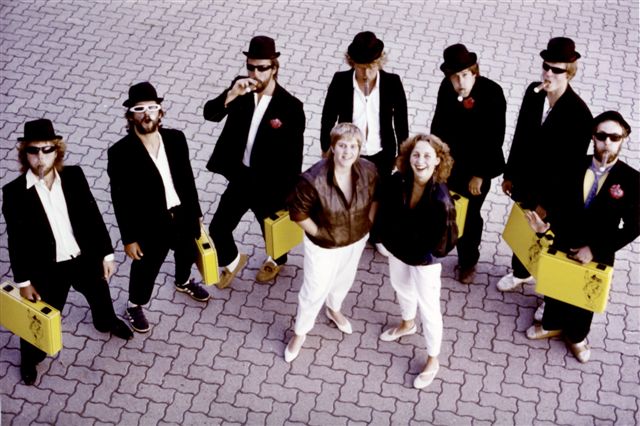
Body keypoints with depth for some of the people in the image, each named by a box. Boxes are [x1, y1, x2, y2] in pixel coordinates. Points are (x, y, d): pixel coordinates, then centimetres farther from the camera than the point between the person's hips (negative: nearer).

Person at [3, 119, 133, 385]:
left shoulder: (74, 176, -13)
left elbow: (93, 216, -4)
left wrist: (107, 253, 0)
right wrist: (23, 281, -8)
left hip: (86, 257, 3)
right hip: (47, 269, -3)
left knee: (100, 296, 29)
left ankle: (106, 322, 64)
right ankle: (30, 357, 46)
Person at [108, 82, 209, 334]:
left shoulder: (176, 139, -10)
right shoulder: (121, 153, -23)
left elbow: (187, 178, 3)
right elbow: (120, 200, -17)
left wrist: (196, 213, 9)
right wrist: (129, 238, -13)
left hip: (182, 215, 5)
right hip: (149, 226, -5)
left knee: (188, 254, 31)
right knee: (145, 270, 17)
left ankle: (183, 282, 63)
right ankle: (135, 306, 45)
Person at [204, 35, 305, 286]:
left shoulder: (290, 106, -21)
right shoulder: (241, 89, -8)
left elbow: (294, 155, -14)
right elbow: (210, 114, -13)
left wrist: (289, 194, -10)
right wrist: (232, 94, -31)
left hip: (270, 185, -3)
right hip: (240, 177, 3)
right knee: (217, 229, 6)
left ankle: (276, 261, 56)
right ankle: (233, 260, 39)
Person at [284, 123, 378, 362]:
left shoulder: (369, 171, -21)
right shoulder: (313, 179, -34)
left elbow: (375, 197, 1)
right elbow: (297, 212, -20)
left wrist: (368, 221, -2)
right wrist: (318, 232, -14)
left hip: (356, 238, 4)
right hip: (324, 244, -4)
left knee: (344, 279, 30)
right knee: (315, 290, 12)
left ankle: (334, 310, 63)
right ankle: (300, 332, 40)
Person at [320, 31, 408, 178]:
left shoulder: (392, 83, -12)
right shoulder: (340, 81, -13)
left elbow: (401, 121, 0)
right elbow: (328, 119, 0)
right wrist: (326, 150, 6)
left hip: (381, 158, 0)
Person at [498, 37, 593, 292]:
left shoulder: (579, 113, -27)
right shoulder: (534, 92, -10)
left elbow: (573, 163, -21)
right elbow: (520, 137, 2)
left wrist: (550, 202, -17)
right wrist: (509, 174, 8)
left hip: (553, 194, -5)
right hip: (525, 182, 5)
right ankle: (520, 272, 52)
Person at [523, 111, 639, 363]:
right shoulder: (575, 167, -13)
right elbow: (559, 204, -4)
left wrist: (594, 249, -18)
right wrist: (547, 223, -24)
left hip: (598, 255, -2)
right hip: (563, 246, 2)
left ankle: (576, 336, 49)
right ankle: (552, 325, 53)